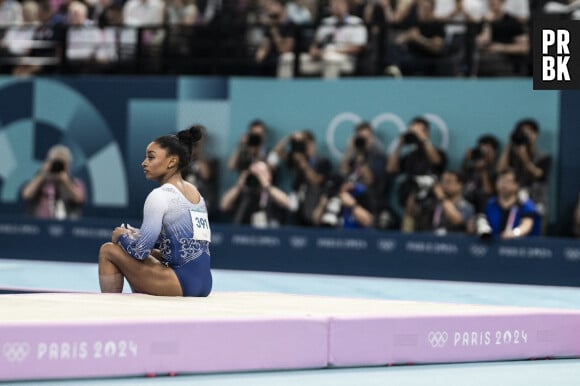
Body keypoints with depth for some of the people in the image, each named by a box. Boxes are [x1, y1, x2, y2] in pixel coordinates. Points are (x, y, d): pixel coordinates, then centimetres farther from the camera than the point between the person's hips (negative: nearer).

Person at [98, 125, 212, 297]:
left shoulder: (160, 196, -10)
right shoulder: (196, 193, 15)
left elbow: (141, 250, -13)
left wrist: (122, 236, 8)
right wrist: (136, 236, 18)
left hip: (182, 282, -9)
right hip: (204, 284, 9)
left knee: (108, 251, 1)